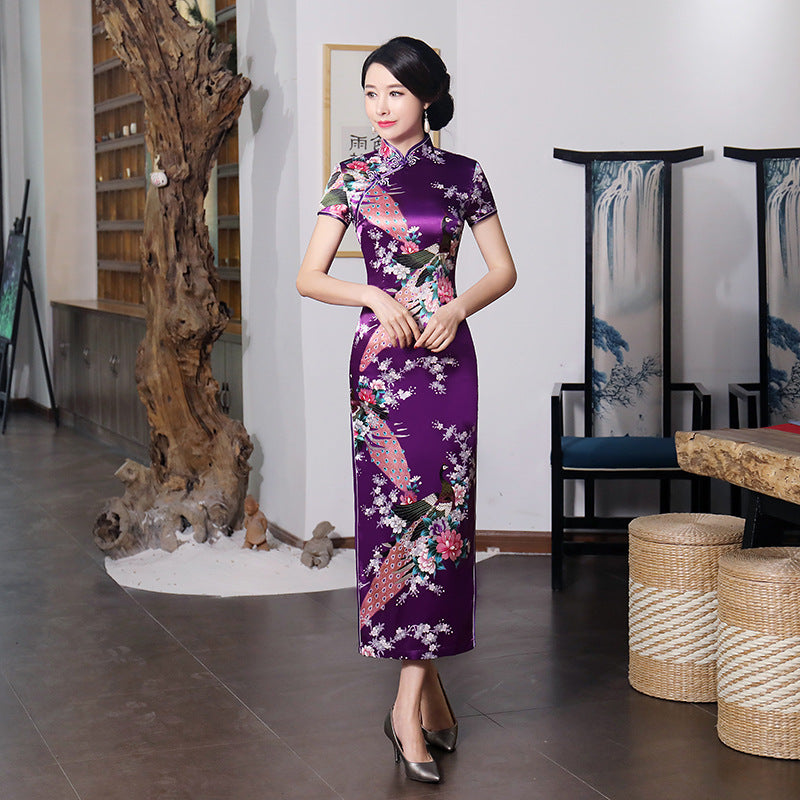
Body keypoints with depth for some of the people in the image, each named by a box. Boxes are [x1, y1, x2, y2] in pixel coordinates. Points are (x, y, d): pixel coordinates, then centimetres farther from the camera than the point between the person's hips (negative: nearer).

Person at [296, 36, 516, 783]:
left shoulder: (462, 175, 6)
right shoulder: (352, 178, 5)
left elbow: (503, 270, 9)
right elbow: (308, 276, 2)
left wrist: (456, 308, -9)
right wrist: (376, 296, -14)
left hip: (446, 357, 1)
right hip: (380, 358, 0)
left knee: (441, 513, -3)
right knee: (397, 510, -3)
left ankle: (409, 703, 2)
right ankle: (428, 680, 10)